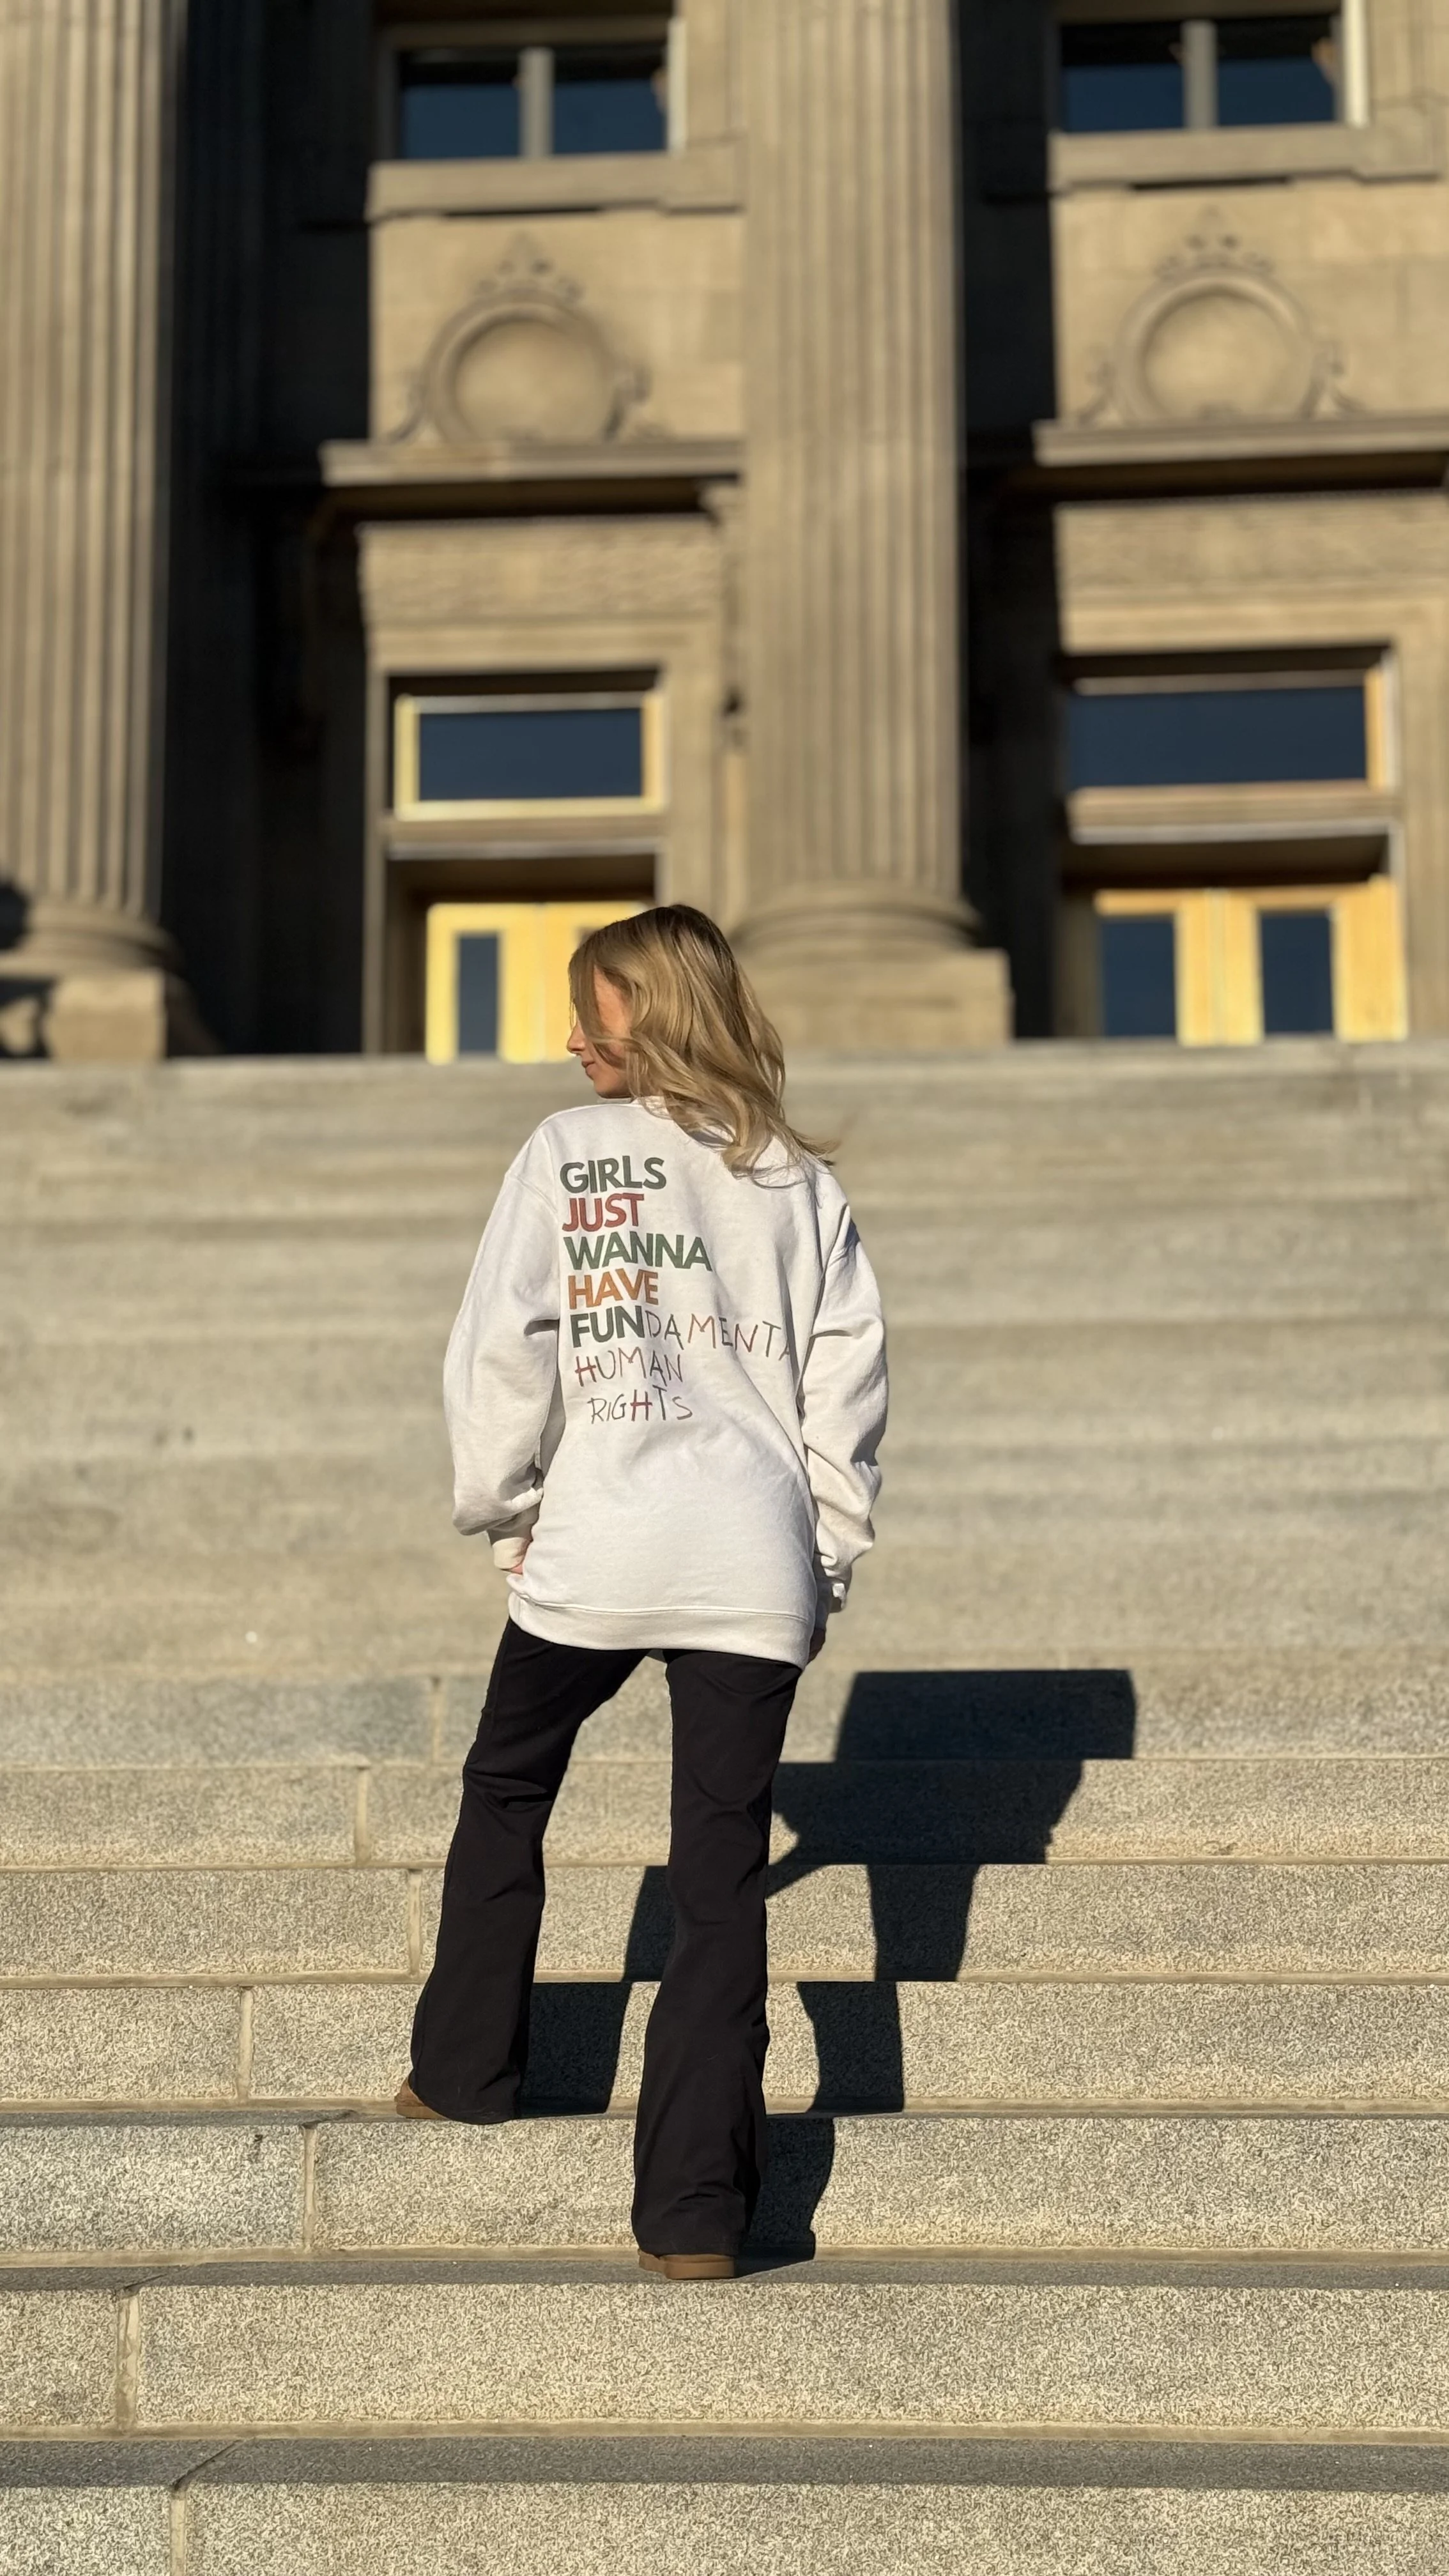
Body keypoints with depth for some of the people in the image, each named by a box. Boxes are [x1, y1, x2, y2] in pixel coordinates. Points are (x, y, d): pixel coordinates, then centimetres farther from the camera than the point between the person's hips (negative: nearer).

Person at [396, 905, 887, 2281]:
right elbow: (848, 1371, 6)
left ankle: (464, 2069, 36)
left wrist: (500, 1510, 10)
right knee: (722, 1871, 3)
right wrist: (828, 1554, 12)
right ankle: (698, 2207, 0)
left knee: (506, 1791, 24)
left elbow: (500, 1348, -3)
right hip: (757, 1568, 2)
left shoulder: (567, 1151, 1)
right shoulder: (800, 1182, 9)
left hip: (595, 1553, -2)